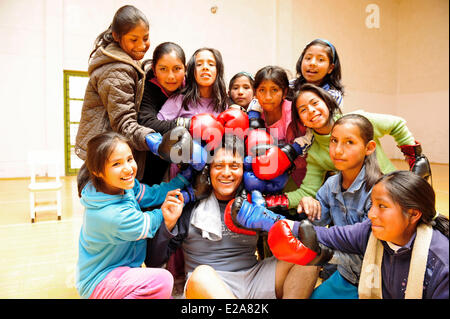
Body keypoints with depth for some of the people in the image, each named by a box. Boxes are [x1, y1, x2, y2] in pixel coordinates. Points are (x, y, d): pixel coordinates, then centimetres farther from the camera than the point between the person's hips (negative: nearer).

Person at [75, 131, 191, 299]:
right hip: (98, 283, -8)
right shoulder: (113, 215, -32)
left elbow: (153, 194, -2)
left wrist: (186, 175, -3)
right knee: (163, 280, -30)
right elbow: (149, 224, -18)